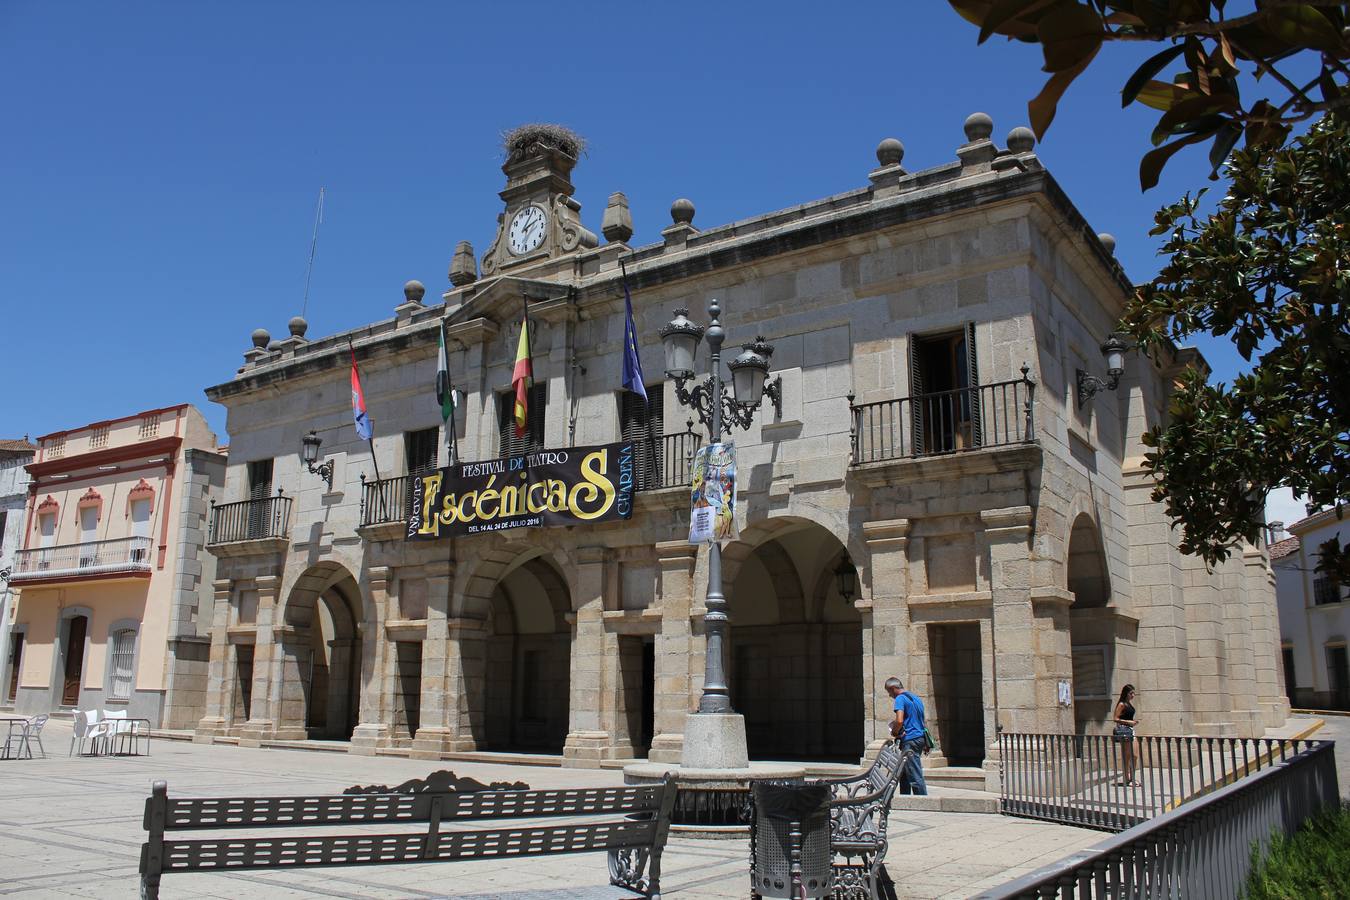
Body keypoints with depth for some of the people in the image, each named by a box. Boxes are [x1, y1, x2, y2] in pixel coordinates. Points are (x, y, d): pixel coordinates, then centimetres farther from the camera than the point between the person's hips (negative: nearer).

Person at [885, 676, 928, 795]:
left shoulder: (900, 699, -9)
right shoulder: (916, 698, 19)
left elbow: (899, 721, -21)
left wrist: (894, 732, -3)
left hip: (910, 740, -9)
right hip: (920, 738, 9)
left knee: (915, 776, -9)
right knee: (905, 774, 16)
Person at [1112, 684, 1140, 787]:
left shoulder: (1130, 703, 13)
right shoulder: (1122, 704, -11)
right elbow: (1116, 718, -15)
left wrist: (1134, 721, 8)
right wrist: (1128, 722, -19)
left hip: (1130, 730, 8)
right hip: (1123, 729, -8)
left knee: (1133, 755, 7)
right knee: (1127, 756, -3)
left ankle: (1131, 778, 15)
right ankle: (1125, 779, 4)